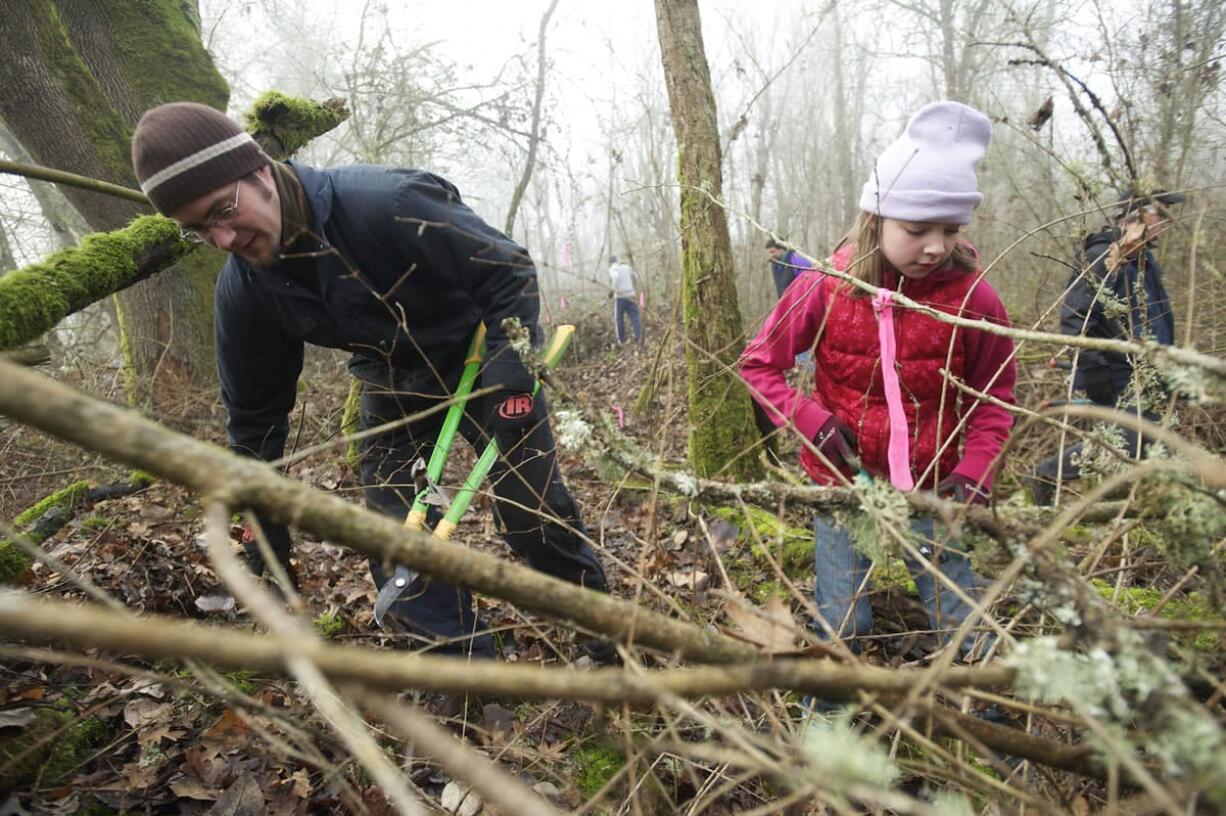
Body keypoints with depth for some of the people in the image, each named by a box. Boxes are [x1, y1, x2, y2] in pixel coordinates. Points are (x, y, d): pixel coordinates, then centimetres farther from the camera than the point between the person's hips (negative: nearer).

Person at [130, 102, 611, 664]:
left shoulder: (385, 203, -32)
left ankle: (608, 639, 19)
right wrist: (267, 529, 5)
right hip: (394, 384, 5)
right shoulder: (241, 295, -13)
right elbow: (253, 416, 1)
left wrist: (505, 376, -27)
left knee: (534, 507, -6)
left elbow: (509, 270, -20)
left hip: (480, 357, -4)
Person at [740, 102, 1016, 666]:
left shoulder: (973, 298, -11)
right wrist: (813, 423, -15)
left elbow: (993, 399, 2)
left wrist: (975, 473, -13)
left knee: (964, 629, 11)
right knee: (840, 627, 11)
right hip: (841, 479, 0)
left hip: (932, 485, 1)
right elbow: (759, 364, -3)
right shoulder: (826, 288, -12)